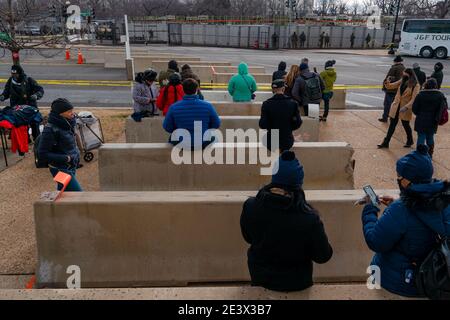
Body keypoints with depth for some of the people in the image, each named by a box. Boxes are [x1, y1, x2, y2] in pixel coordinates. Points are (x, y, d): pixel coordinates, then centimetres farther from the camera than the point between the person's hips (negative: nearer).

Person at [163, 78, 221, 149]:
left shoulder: (174, 107, -15)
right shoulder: (207, 106, -14)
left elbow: (167, 128, -4)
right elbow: (216, 125, -2)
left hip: (181, 145, 1)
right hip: (203, 144, 0)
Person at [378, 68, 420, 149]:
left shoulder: (415, 85, -15)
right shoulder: (403, 81, 3)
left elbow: (414, 99, -22)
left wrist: (406, 107, -33)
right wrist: (388, 84, -14)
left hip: (405, 108, -5)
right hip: (396, 106, 5)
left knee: (405, 124, 12)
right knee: (392, 124, 6)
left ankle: (410, 141, 36)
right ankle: (386, 143, 10)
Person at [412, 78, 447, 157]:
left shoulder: (421, 94, -10)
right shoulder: (440, 95, -5)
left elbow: (414, 108, -6)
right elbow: (444, 108, -6)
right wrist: (437, 118, 6)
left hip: (421, 121, -2)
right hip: (433, 122, 2)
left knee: (421, 137, 5)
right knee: (430, 138, 16)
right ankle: (430, 155, 27)